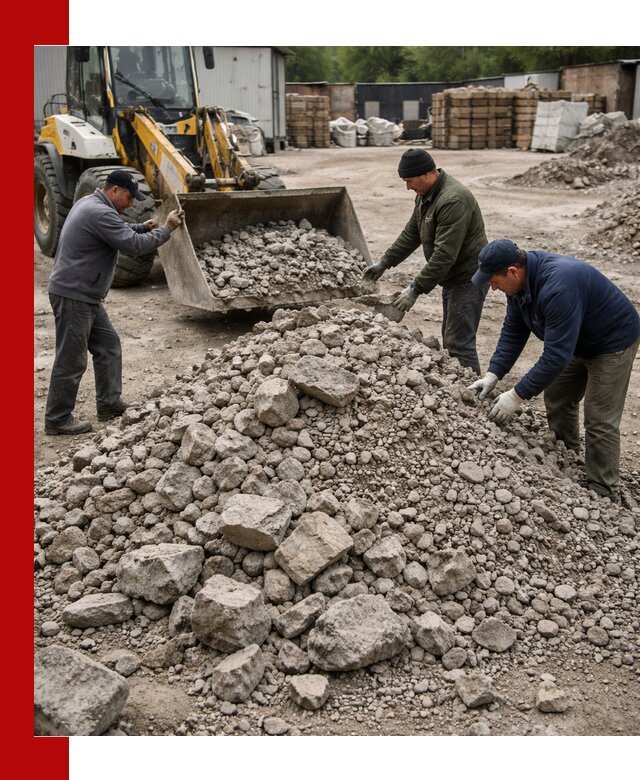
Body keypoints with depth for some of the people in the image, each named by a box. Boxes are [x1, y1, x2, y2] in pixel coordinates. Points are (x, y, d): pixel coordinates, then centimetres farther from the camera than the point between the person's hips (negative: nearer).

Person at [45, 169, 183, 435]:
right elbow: (134, 245, -21)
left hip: (86, 295, 11)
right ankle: (57, 419, 8)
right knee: (71, 360, -2)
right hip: (73, 296, -11)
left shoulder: (90, 203, 13)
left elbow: (118, 230, 29)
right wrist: (165, 230, -10)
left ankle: (110, 403, 23)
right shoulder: (100, 213, -21)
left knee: (108, 346, 15)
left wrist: (142, 226, 16)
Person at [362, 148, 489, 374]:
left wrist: (416, 289, -26)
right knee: (450, 340, 16)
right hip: (452, 276, 10)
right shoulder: (426, 194, 6)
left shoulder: (453, 200, -26)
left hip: (468, 278, -10)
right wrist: (384, 262, 13)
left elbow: (444, 254, -29)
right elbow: (411, 233, 17)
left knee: (459, 343, -9)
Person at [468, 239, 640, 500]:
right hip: (577, 342, 9)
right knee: (557, 400, 15)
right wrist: (493, 374, -11)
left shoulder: (558, 287, -39)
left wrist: (518, 395, -32)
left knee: (599, 421, -6)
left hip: (612, 342, -9)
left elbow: (556, 355, -37)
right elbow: (512, 332, -3)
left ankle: (601, 494, 5)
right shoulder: (519, 280, -11)